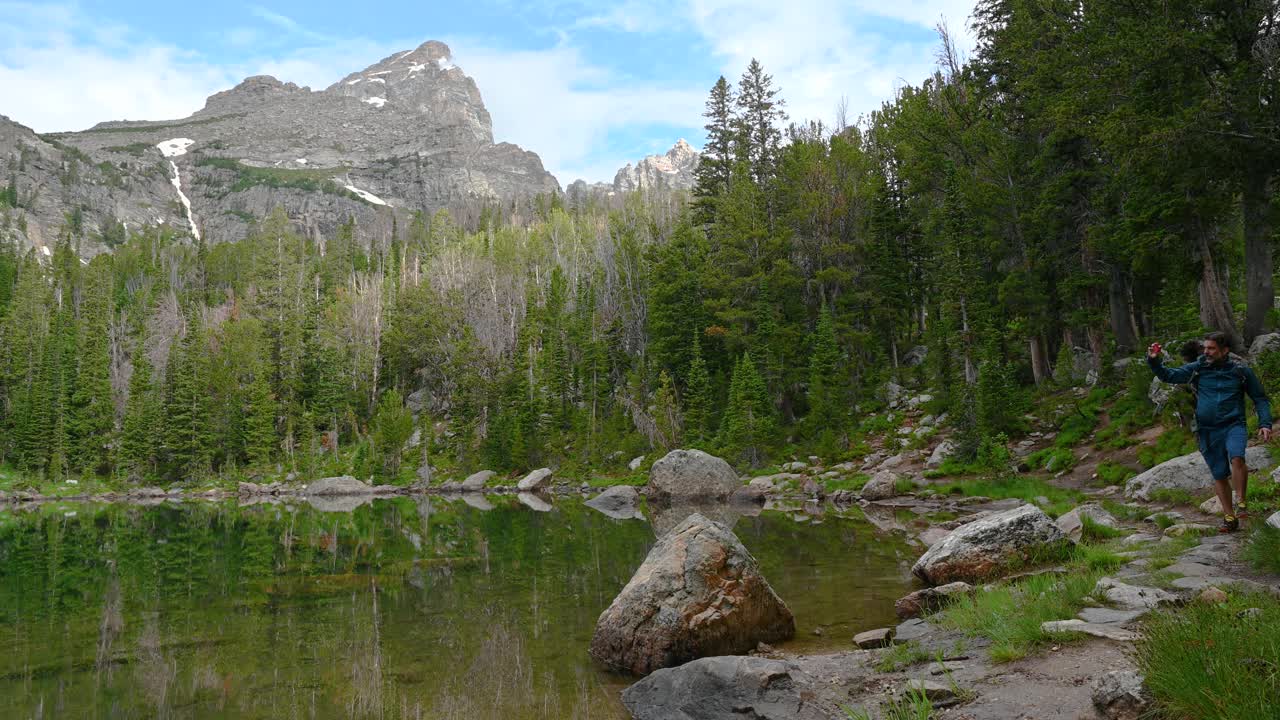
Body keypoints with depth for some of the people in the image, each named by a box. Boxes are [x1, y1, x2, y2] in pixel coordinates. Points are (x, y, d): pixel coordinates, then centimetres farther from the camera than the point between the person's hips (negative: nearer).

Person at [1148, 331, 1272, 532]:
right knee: (1220, 475, 6)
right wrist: (1154, 361, -12)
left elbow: (1260, 399, 9)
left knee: (1236, 458, -30)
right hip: (1208, 430, 2)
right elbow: (1168, 375, 6)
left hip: (1234, 425, -2)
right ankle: (1229, 518, 17)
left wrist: (1265, 423, -3)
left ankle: (1241, 502, -13)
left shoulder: (1241, 371, 1)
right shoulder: (1197, 369, 4)